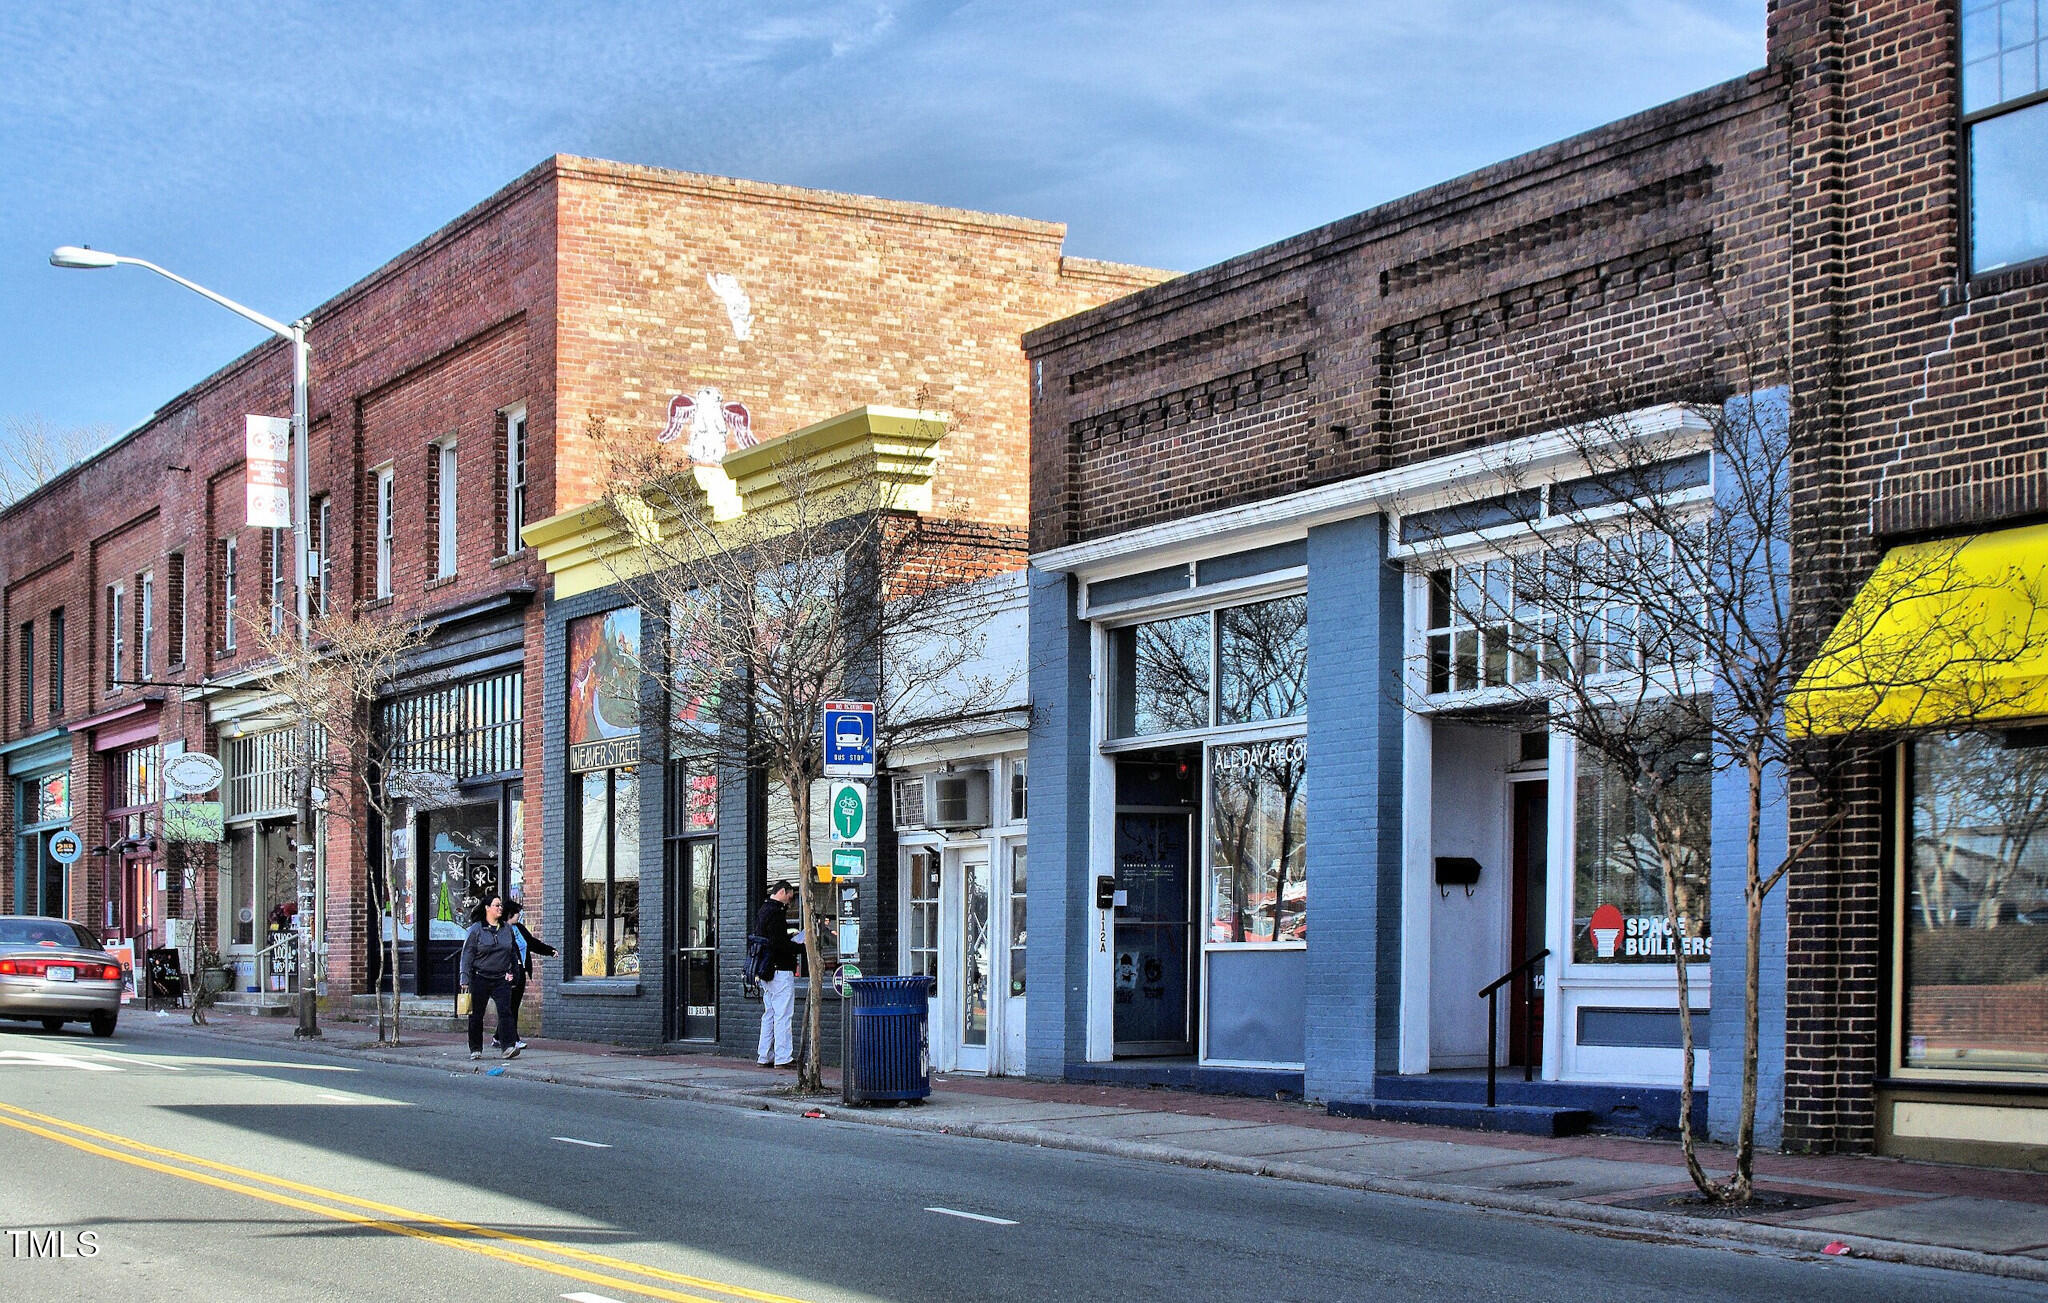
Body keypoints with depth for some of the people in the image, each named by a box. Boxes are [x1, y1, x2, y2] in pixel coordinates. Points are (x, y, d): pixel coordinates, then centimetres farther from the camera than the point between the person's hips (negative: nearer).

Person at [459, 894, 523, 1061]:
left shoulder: (507, 929, 10)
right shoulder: (476, 929, -2)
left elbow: (514, 954, 18)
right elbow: (467, 955, -4)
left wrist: (513, 976, 15)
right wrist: (465, 980, -9)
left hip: (501, 979, 2)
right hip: (480, 979, -2)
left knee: (505, 1011, -12)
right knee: (476, 1015, 5)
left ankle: (508, 1046, -18)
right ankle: (476, 1049, 17)